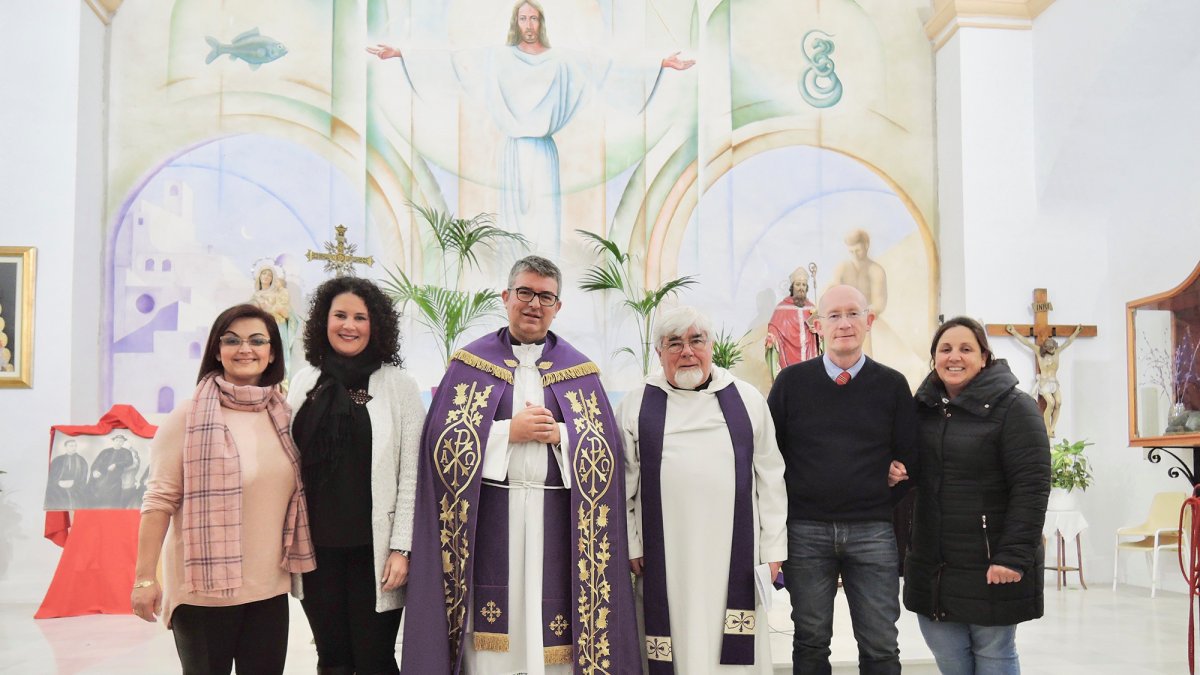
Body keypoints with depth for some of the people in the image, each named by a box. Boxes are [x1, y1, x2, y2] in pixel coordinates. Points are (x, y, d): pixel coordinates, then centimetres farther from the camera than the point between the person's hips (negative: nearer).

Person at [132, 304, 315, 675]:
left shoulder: (284, 417, 6)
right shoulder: (189, 417, -8)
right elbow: (159, 500, -10)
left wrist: (296, 565, 13)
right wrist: (144, 577, -13)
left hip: (270, 589, 4)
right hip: (204, 589, -4)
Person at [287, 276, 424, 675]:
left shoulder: (399, 385, -3)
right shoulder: (305, 381, 8)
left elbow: (410, 475, -5)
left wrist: (401, 548, -9)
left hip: (373, 549, -3)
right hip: (316, 546, 3)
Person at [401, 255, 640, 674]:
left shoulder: (579, 371, 10)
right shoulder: (471, 363, 7)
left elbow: (605, 448, 4)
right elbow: (443, 440, -2)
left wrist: (558, 434, -12)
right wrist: (510, 431, -11)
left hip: (556, 519, 1)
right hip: (488, 516, -1)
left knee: (552, 631, 0)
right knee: (489, 632, -2)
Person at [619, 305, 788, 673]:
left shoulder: (746, 400, 7)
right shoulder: (637, 405, 5)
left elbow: (770, 478, 7)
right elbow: (623, 484, 6)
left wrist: (773, 547, 4)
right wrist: (630, 545, 2)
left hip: (733, 553, 1)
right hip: (665, 556, 0)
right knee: (674, 644, 4)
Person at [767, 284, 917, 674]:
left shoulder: (892, 385, 5)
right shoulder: (791, 382, 4)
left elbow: (909, 456, 9)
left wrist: (890, 498, 1)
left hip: (873, 532, 0)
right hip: (806, 531, 0)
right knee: (810, 643, 9)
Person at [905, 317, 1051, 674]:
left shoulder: (1013, 407, -8)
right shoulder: (922, 407, 9)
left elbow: (1031, 488, -14)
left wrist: (1014, 555, -20)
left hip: (991, 567, -5)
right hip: (931, 567, 5)